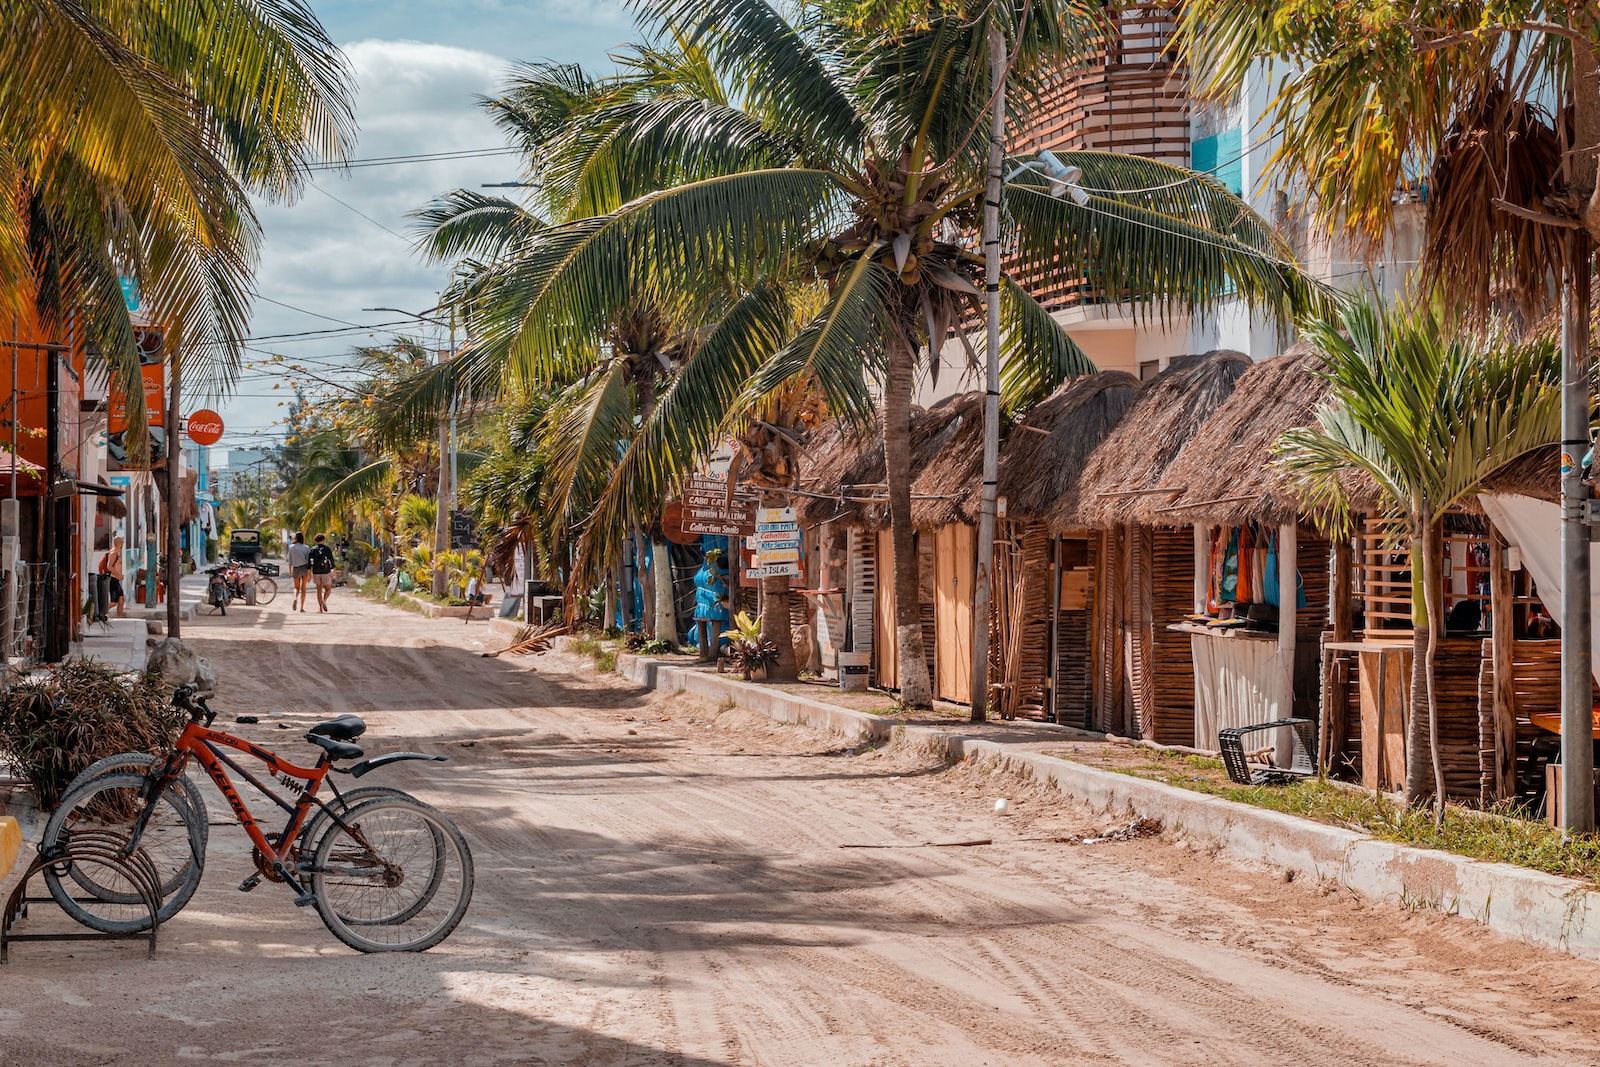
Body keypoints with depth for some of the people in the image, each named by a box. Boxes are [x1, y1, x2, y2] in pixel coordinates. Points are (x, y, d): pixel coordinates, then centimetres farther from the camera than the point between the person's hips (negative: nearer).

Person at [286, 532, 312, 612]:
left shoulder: (291, 547, -1)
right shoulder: (306, 548, -3)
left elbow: (290, 560, 5)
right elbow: (308, 561, -5)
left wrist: (290, 570, 21)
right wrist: (310, 573, -2)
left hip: (296, 569, 0)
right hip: (305, 568, 0)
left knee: (297, 588, 14)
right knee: (303, 589, 10)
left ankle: (295, 599, -18)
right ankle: (302, 607, 5)